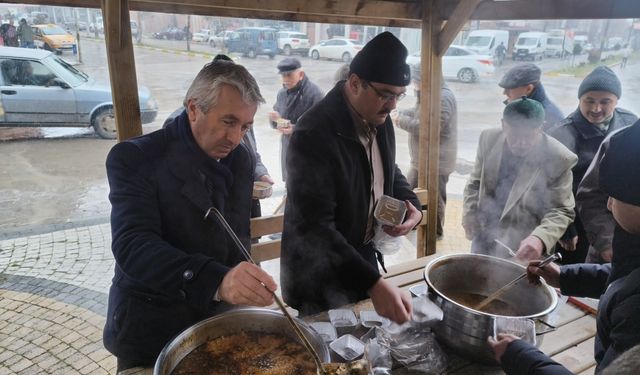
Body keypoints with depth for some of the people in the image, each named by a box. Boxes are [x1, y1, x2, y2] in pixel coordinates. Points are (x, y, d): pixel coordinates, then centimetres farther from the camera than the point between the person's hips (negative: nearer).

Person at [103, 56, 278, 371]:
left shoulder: (241, 161, -1)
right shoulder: (135, 158, -18)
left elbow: (238, 240, 6)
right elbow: (133, 245, -31)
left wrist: (241, 286, -10)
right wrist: (216, 280, -46)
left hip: (216, 322, 5)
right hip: (150, 332, -4)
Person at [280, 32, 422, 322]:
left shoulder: (379, 119, -2)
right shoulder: (314, 134, -28)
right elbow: (314, 226, -32)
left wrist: (412, 205, -6)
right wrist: (374, 285, -37)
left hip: (364, 256, 8)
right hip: (321, 276, -7)